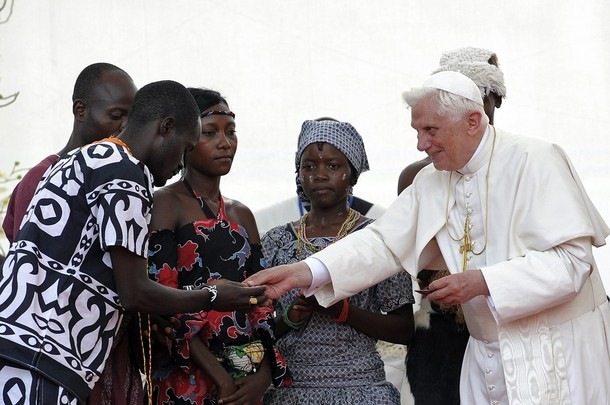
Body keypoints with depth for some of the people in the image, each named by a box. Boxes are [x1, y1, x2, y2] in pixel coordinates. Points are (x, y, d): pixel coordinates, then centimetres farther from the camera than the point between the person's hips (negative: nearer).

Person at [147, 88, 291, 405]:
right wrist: (218, 377, -18)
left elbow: (261, 301, 10)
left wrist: (263, 374, -6)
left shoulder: (242, 215, 14)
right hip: (186, 378, -5)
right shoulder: (165, 203, -3)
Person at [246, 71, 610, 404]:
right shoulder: (429, 183, 5)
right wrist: (307, 273, -15)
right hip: (488, 358, 5)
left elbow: (572, 258, -19)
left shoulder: (535, 161, -14)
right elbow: (384, 243, -1)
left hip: (557, 352, -5)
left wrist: (483, 282, -25)